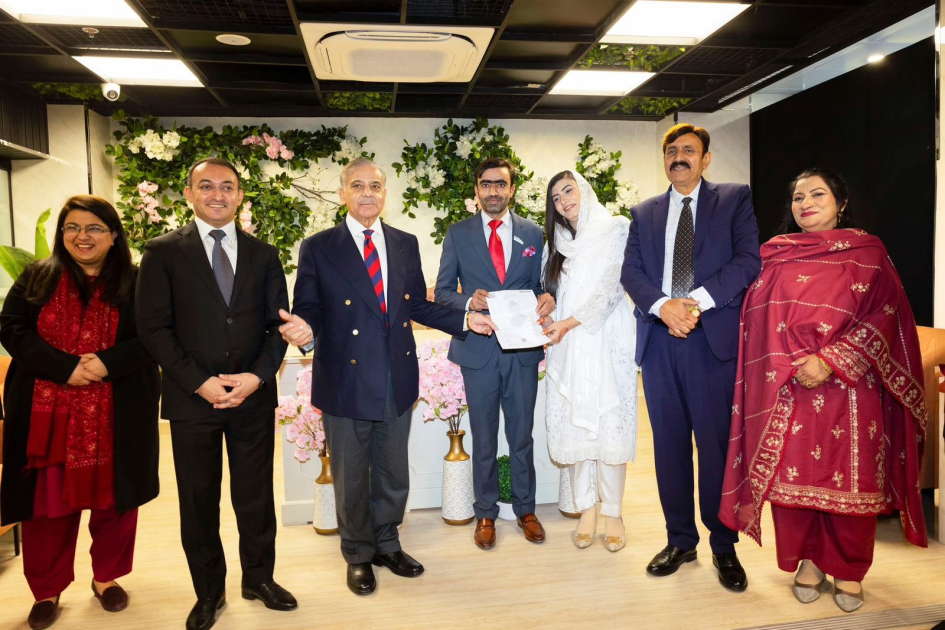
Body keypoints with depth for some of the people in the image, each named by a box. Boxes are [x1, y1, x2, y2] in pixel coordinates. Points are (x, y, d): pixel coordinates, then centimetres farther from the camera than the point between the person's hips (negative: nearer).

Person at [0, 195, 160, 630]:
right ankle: (47, 590, 28)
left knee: (112, 498, 10)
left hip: (117, 417, -1)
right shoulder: (36, 278, 6)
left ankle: (106, 577, 31)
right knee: (48, 503, 9)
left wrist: (107, 363, -20)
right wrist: (66, 368, -17)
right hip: (47, 415, 1)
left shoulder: (136, 283, 1)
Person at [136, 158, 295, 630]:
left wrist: (257, 376, -9)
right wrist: (200, 382, -13)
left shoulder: (263, 255, 8)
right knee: (199, 501, 11)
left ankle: (258, 578, 32)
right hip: (192, 398, -1)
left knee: (256, 495, 12)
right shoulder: (163, 252, 0)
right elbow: (154, 328, -5)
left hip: (253, 397, 2)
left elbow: (278, 324, 5)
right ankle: (208, 592, 30)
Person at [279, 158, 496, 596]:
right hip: (346, 384, -3)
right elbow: (308, 311, -6)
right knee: (351, 477, 13)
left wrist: (465, 320, 0)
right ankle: (358, 556, 36)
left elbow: (418, 305, 10)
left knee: (393, 473, 18)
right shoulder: (318, 248, -4)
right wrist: (304, 331, -28)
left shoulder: (406, 244, 7)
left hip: (398, 380, 4)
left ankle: (386, 544, 41)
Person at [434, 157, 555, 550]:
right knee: (483, 440, 11)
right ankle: (485, 514, 28)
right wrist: (469, 303, -18)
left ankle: (525, 510, 30)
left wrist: (548, 299, -15)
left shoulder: (534, 233, 6)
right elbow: (443, 292, 2)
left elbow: (543, 285, 8)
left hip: (523, 349, 1)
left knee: (522, 435, 12)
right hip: (478, 349, -1)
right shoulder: (458, 234, 3)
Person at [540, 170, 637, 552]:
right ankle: (587, 509, 15)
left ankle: (612, 512, 9)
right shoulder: (556, 244, 18)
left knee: (609, 425, -4)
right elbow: (551, 294, 16)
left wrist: (570, 322, -17)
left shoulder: (616, 230, 2)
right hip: (567, 347, 4)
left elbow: (611, 288, -9)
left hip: (606, 344, -4)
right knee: (575, 425, 3)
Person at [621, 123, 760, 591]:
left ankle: (724, 547, 17)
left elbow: (749, 259, -4)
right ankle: (680, 540, 22)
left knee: (717, 442, 0)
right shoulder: (644, 213, 18)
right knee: (669, 443, 9)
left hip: (714, 338, -3)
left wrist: (699, 300, -16)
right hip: (659, 339, 3)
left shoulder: (735, 199, 9)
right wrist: (663, 305, -12)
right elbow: (630, 270, 6)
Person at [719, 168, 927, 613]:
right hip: (788, 388, 2)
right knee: (794, 472, 3)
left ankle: (849, 571, 20)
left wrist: (830, 361, -15)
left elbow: (884, 318, -3)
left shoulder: (867, 253, 6)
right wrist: (796, 364, -11)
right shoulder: (776, 256, 11)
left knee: (850, 477, 3)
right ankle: (808, 561, 20)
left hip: (849, 387, -1)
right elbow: (762, 321, 4)